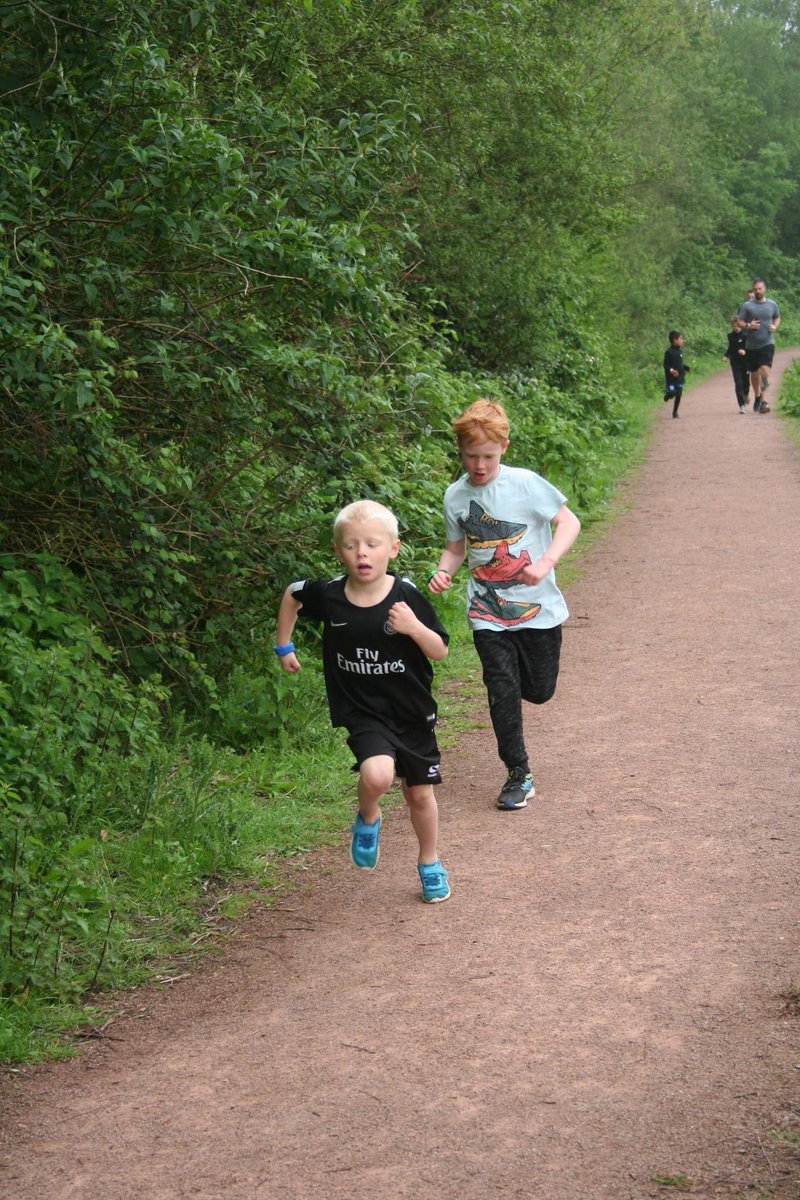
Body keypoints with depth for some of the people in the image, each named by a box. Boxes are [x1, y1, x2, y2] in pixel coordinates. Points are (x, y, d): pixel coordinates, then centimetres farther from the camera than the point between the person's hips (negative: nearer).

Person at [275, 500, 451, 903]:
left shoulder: (406, 596, -13)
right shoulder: (328, 595, -10)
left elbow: (441, 651, -8)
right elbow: (291, 595, 12)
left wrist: (414, 627, -26)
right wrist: (284, 646, 16)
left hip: (412, 711, 1)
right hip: (363, 713, -1)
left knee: (419, 792, 13)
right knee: (376, 775, -28)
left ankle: (430, 864, 39)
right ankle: (367, 820, 7)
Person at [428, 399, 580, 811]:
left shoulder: (526, 483, -11)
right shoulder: (455, 496, 0)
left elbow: (569, 522, -6)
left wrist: (544, 564, -20)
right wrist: (443, 572, -9)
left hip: (537, 606, -1)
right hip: (487, 613, 1)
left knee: (539, 690, 8)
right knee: (502, 689, -8)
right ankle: (518, 776, 3)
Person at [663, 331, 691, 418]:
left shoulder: (680, 351, 8)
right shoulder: (669, 352, -11)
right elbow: (666, 365, -12)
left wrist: (687, 368, 10)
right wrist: (671, 370, -27)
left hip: (680, 376, 6)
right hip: (671, 377, -6)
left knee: (679, 394, 2)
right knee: (671, 393, -11)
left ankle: (675, 412, 15)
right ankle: (667, 394, 27)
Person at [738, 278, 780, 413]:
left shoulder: (772, 304, 5)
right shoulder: (747, 305, -2)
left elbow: (777, 317, 21)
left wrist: (775, 326, 0)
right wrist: (748, 326, -21)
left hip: (767, 343, -1)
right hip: (751, 345, 1)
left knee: (765, 369, -18)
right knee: (754, 373, 12)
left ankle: (762, 401, -19)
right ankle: (757, 397, 35)